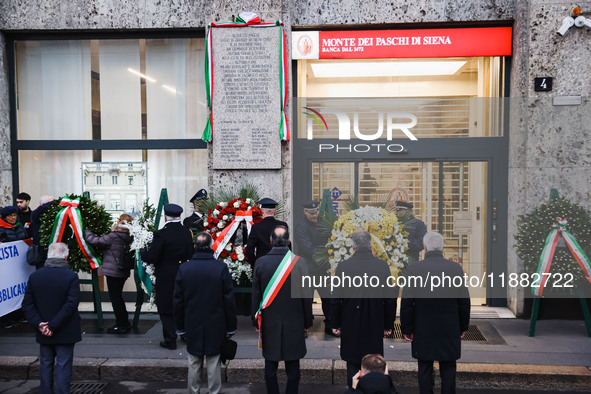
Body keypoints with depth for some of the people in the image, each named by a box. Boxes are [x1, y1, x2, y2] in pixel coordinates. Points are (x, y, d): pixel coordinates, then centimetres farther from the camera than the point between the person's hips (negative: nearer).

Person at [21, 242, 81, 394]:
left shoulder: (34, 276, -2)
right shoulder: (71, 276, -15)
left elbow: (27, 304, -3)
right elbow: (71, 305, -20)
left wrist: (39, 323, -6)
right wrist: (53, 326, -14)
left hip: (43, 334, 4)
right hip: (65, 333, -4)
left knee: (45, 365, 17)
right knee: (63, 366, 5)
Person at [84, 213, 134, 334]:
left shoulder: (113, 237, -18)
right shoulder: (129, 238, 3)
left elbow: (94, 241, -13)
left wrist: (86, 231, 3)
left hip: (113, 272, -8)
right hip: (123, 272, 8)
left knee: (115, 297, 1)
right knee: (118, 296, 20)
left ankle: (121, 325, 6)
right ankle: (125, 323, 26)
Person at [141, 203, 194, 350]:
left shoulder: (161, 234, -19)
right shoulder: (187, 232, -1)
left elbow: (151, 257, -18)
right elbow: (191, 254, 5)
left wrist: (142, 253, 1)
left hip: (166, 277, -6)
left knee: (166, 309, 7)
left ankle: (170, 340, 13)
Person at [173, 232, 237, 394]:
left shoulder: (184, 268, -6)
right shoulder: (221, 268, -12)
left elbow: (178, 301, 1)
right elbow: (229, 300, -7)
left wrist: (180, 326, 12)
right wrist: (231, 326, 3)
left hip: (192, 326, 2)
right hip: (215, 326, -1)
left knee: (194, 363, 13)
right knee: (214, 363, 8)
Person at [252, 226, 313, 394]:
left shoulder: (261, 262, -7)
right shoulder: (299, 262, -10)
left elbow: (255, 295, -2)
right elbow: (306, 296, -5)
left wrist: (257, 322, 9)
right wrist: (307, 322, 6)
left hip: (269, 323, 1)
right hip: (294, 323, -1)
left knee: (270, 367, 13)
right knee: (293, 368, 11)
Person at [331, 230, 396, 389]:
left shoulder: (344, 266, -11)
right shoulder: (383, 266, -7)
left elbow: (336, 298, -6)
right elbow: (391, 298, -2)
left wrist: (335, 324, 5)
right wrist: (388, 325, 8)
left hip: (351, 325, -1)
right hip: (375, 326, 1)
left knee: (353, 364, 11)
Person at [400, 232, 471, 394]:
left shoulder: (415, 269, -10)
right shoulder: (456, 268, -6)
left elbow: (406, 303, -8)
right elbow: (464, 301, -1)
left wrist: (407, 329, 1)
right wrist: (463, 326, 11)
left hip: (423, 331, -1)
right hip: (450, 330, 1)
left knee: (425, 370, 10)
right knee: (448, 370, 11)